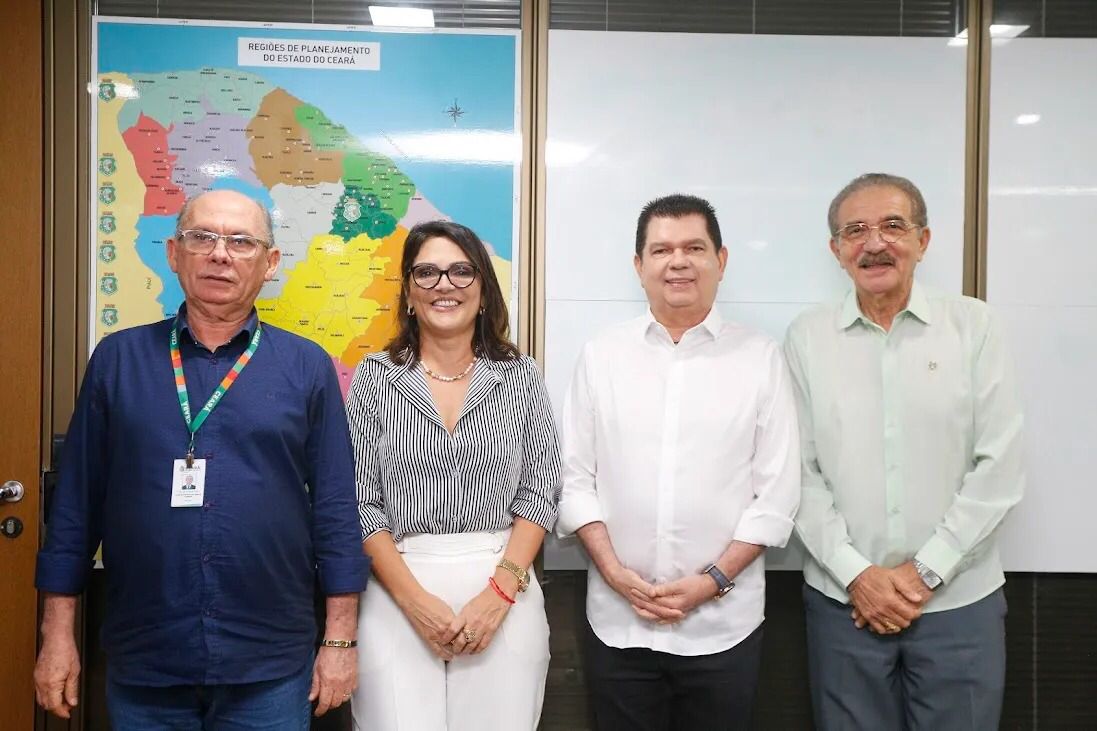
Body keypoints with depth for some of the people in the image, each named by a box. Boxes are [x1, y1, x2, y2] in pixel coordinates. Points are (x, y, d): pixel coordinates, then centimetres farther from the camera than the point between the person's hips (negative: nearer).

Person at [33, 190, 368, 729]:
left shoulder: (306, 368, 0)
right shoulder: (118, 360, 3)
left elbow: (335, 508, 0)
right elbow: (77, 501, 5)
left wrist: (340, 640, -2)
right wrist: (58, 632, 4)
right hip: (140, 666, 1)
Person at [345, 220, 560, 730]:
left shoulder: (520, 376, 3)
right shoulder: (375, 377, 2)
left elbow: (539, 493, 2)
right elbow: (360, 502, -1)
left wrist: (499, 591, -10)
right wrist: (416, 600, -10)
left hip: (504, 592, 1)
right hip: (397, 595, 0)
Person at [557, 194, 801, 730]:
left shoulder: (760, 357, -1)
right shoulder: (600, 355, 3)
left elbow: (777, 491, -2)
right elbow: (574, 478, 3)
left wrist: (714, 580, -10)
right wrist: (614, 571, -8)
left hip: (723, 625, -1)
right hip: (617, 621, 1)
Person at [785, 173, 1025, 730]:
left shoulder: (973, 325, -1)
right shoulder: (807, 337, 0)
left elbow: (998, 467, -4)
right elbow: (801, 472, -1)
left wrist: (925, 570, -8)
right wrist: (856, 574, -8)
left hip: (960, 600, 0)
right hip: (843, 600, 0)